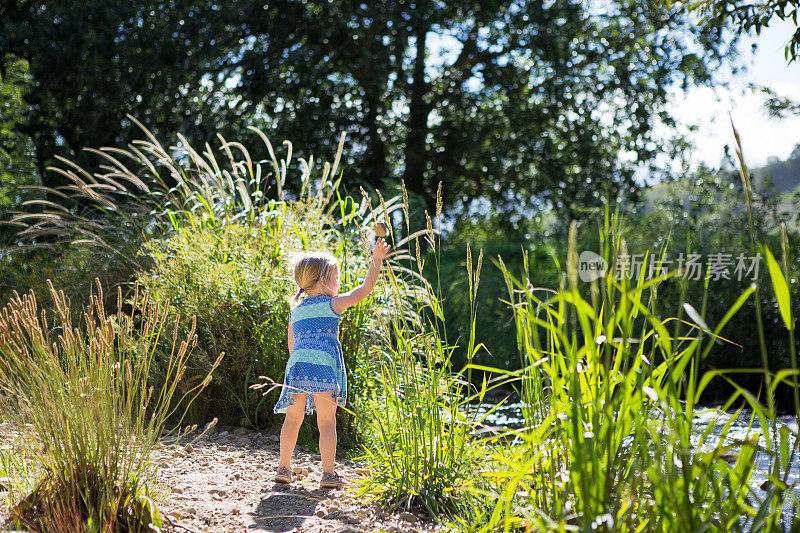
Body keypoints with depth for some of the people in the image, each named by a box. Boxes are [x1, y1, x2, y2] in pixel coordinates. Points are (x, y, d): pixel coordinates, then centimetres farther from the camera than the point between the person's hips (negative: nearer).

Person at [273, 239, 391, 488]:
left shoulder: (295, 310, 19)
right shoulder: (332, 304, 3)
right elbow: (364, 289, 3)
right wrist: (376, 260, 8)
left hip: (296, 365, 5)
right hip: (322, 367, -5)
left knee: (293, 418, 15)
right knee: (327, 421, 0)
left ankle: (284, 468, 19)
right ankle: (328, 474, 1)